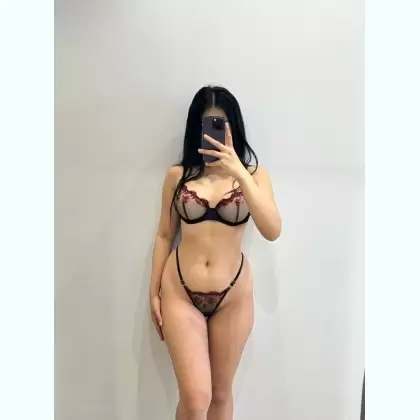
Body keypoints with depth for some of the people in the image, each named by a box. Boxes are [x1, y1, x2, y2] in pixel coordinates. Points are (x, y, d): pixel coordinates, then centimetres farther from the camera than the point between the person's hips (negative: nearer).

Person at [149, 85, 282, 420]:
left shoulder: (253, 173, -2)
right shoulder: (178, 175, -1)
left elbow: (273, 231, -17)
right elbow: (164, 236, 5)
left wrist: (239, 173, -24)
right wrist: (154, 293, 6)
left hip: (233, 296, 1)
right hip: (180, 292, 0)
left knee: (221, 393, 17)